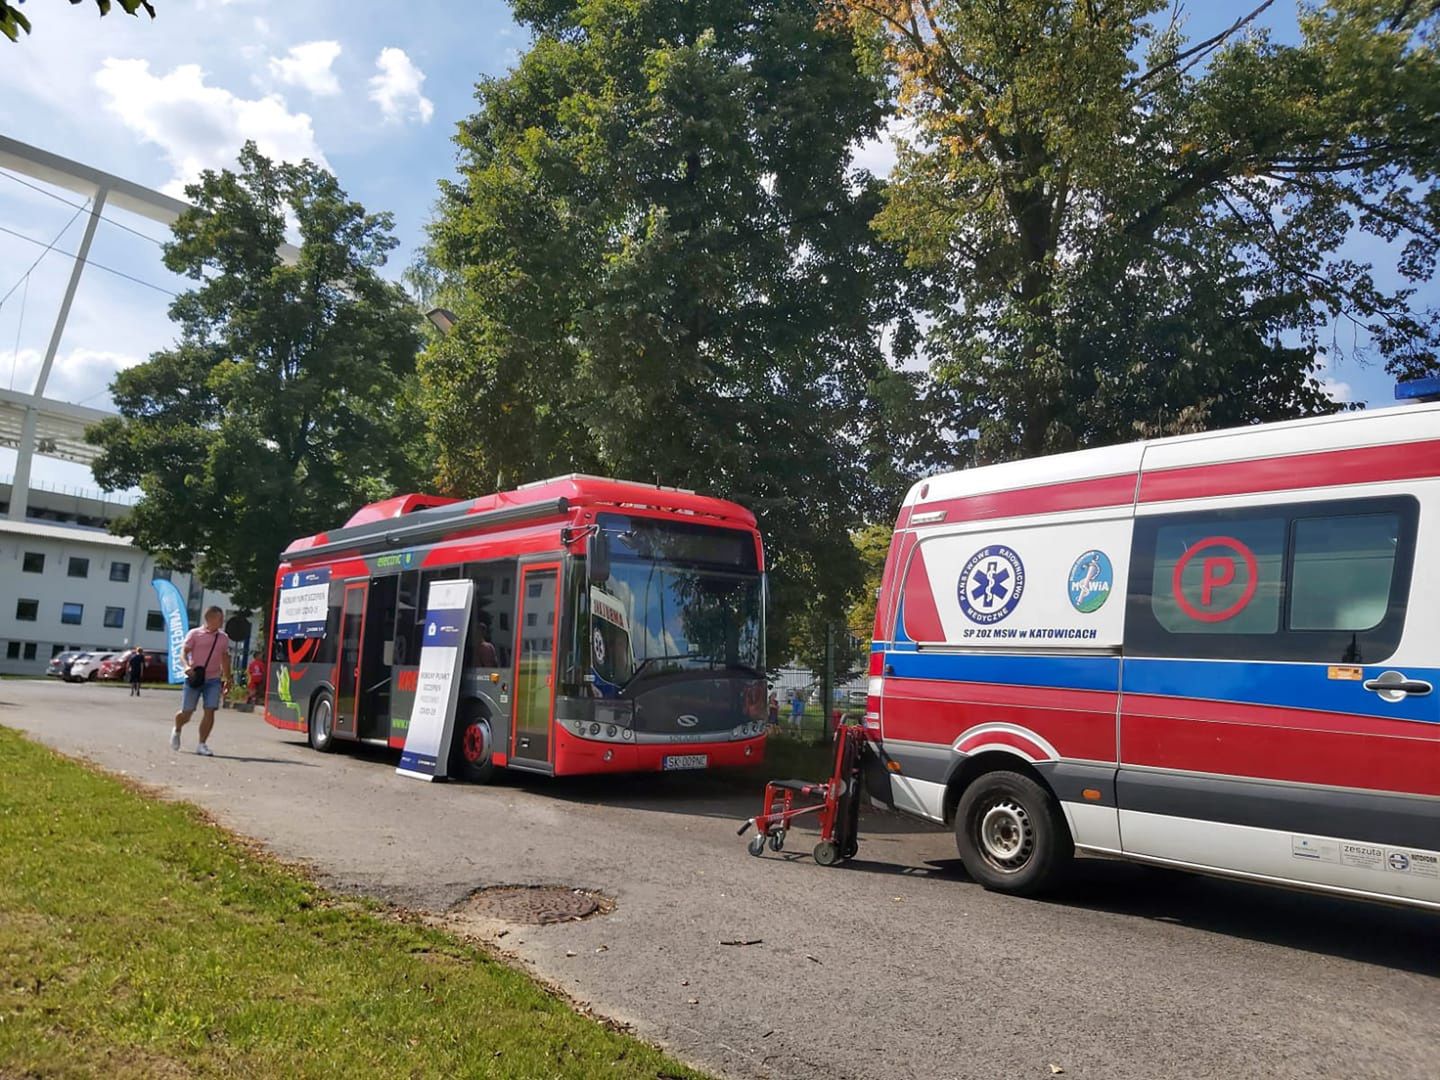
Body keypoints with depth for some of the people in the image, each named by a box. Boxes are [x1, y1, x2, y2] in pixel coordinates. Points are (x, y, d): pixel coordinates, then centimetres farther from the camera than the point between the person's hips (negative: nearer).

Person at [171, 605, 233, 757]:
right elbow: (183, 652, -9)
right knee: (186, 712, 3)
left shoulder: (224, 637, 11)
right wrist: (186, 666, -29)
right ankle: (176, 731, 37)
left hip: (213, 680, 3)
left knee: (210, 711, -9)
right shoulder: (194, 634, -1)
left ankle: (202, 744, -2)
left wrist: (227, 679, 19)